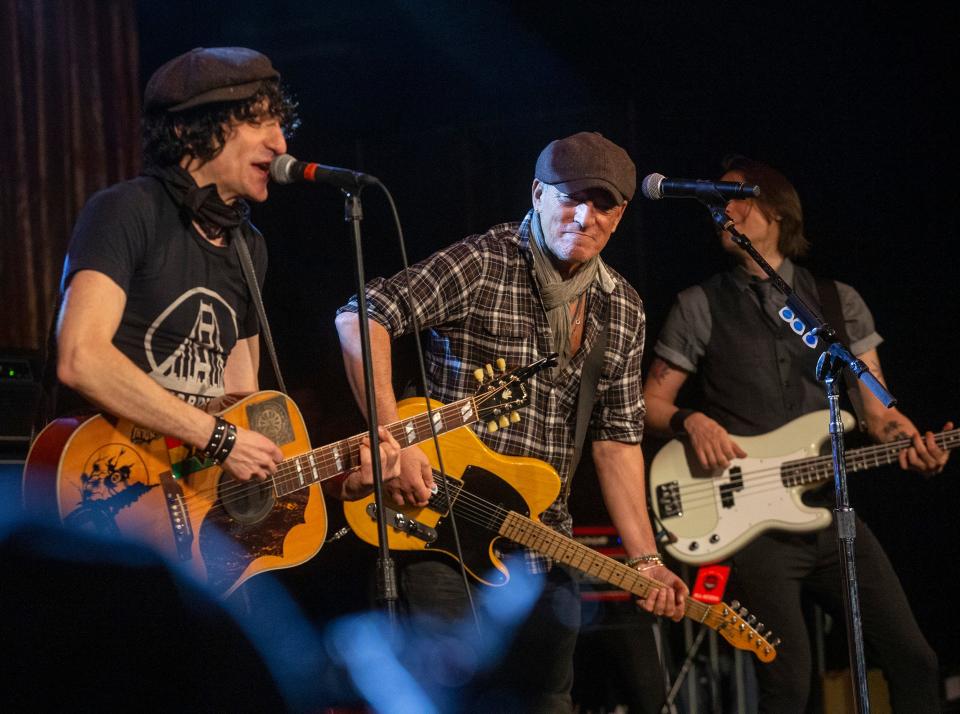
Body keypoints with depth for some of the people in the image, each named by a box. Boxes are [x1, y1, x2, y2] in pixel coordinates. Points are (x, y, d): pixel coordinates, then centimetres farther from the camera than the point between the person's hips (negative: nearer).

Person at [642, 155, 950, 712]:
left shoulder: (840, 303, 13)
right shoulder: (701, 306, 5)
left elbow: (878, 410, 10)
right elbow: (651, 404, 8)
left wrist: (915, 445, -11)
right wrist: (692, 422, -14)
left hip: (832, 511, 3)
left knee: (914, 663, -4)